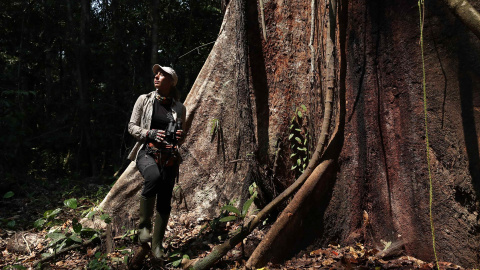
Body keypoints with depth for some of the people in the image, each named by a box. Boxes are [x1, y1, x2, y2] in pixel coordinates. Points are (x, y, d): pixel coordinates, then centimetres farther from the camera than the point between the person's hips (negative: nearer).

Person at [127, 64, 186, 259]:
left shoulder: (179, 108, 11)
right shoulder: (144, 100, 7)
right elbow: (131, 126, 6)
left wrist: (180, 137, -4)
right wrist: (149, 133, -12)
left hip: (169, 157, 3)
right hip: (147, 152, -2)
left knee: (165, 202, -1)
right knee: (154, 177, -36)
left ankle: (157, 246, 15)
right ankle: (144, 224, -17)